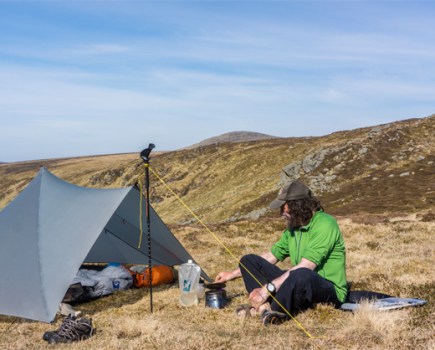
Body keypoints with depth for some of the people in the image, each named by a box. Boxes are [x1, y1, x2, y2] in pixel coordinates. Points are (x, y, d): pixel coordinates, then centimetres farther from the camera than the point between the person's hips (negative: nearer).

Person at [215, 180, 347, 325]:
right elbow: (270, 256, 18)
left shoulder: (325, 224, -18)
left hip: (330, 291, -8)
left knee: (301, 275, -43)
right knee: (249, 260, 1)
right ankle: (264, 306, -21)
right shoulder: (293, 228, 9)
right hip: (300, 285, 9)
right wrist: (234, 274, 15)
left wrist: (268, 288, -29)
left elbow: (304, 267, -27)